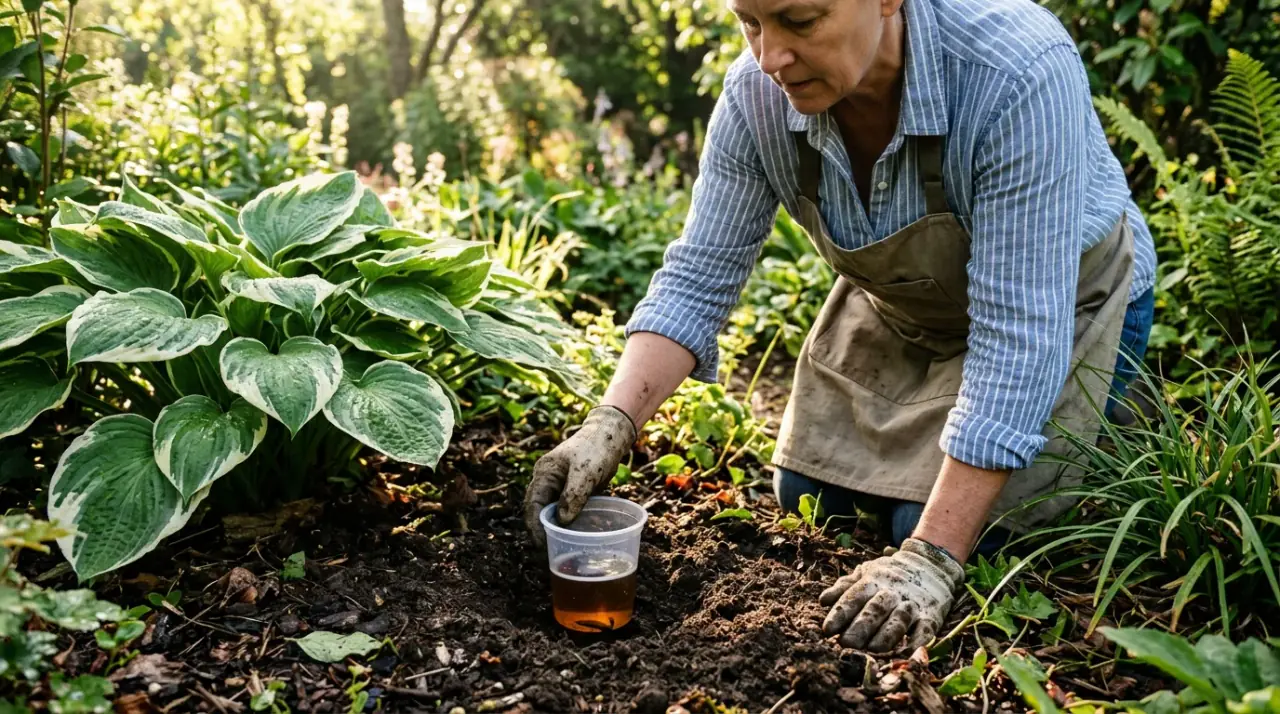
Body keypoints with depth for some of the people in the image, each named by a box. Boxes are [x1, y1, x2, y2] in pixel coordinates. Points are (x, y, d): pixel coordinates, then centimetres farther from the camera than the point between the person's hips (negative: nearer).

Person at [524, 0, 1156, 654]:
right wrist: (611, 423, -34)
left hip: (1061, 299, -4)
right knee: (807, 497, 7)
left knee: (948, 532, -14)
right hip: (899, 305, 5)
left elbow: (1018, 332, -39)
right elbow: (698, 279, -17)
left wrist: (933, 558, -39)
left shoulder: (1017, 74, -39)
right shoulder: (756, 94, -24)